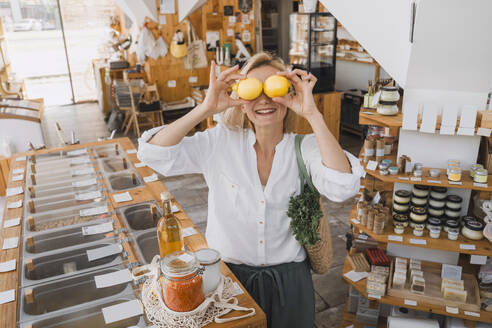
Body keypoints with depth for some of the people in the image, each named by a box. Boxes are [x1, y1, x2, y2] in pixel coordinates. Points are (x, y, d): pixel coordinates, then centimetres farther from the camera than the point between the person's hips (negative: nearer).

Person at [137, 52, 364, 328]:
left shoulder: (306, 147, -9)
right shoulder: (221, 142, -8)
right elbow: (153, 153, -16)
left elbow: (343, 188, -28)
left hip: (288, 278, 1)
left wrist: (313, 114, -29)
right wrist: (207, 108, -25)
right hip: (228, 273, 0)